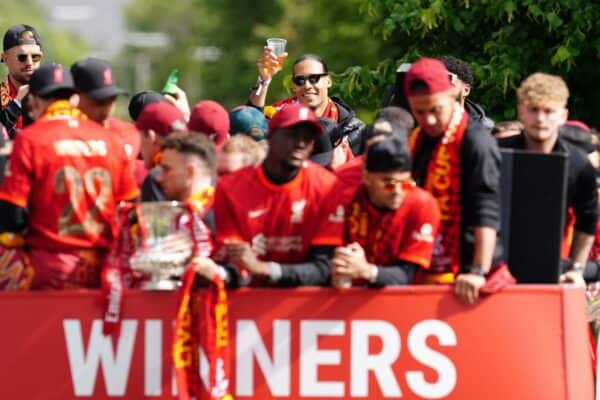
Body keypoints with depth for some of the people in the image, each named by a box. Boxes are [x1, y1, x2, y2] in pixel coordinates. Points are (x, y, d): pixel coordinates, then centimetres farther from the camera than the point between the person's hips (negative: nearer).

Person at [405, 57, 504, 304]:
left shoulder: (475, 141, -10)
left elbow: (486, 214, -18)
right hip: (422, 274, 7)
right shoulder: (417, 140, 14)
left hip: (461, 277, -7)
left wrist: (478, 273, -26)